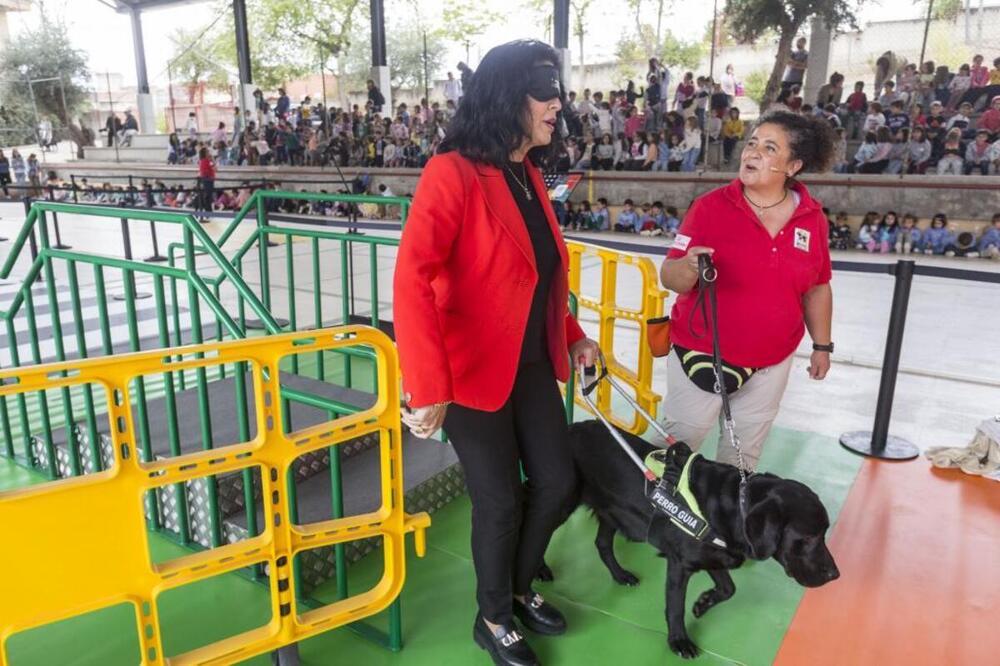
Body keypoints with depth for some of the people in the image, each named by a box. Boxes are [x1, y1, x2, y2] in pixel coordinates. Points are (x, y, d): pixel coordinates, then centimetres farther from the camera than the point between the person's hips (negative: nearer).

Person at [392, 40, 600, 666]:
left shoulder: (530, 175, 8)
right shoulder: (452, 174, -18)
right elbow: (413, 281, -28)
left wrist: (572, 334, 18)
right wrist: (427, 387, -33)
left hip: (533, 365, 8)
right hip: (473, 371, -7)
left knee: (558, 484, 14)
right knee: (500, 500, 6)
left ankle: (519, 589, 42)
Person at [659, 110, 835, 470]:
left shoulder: (812, 217, -3)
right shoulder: (710, 206, -14)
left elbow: (817, 288, 8)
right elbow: (669, 277, -17)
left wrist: (822, 345, 11)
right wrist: (689, 268, -39)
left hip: (771, 362, 4)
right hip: (702, 353, -3)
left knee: (745, 449, 20)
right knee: (680, 440, 9)